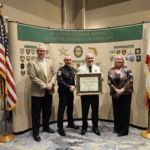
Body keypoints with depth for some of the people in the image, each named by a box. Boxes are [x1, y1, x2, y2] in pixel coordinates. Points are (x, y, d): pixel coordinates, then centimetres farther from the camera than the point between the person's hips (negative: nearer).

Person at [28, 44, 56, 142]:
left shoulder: (50, 62, 10)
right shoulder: (32, 64, -7)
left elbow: (54, 74, 7)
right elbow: (33, 78, -15)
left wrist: (51, 83, -11)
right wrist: (44, 86, -18)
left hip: (49, 92, 5)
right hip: (38, 93, -5)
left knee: (47, 112, 19)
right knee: (36, 114, 7)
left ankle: (46, 127, 39)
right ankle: (36, 133, 23)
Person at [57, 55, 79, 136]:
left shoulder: (73, 70, 11)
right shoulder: (61, 70, -9)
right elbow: (60, 81, -19)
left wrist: (74, 86, -10)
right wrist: (69, 87, -23)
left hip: (71, 92, 6)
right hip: (63, 93, -6)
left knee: (70, 109, 19)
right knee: (61, 110, -1)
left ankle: (70, 123, 37)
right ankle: (60, 128, 11)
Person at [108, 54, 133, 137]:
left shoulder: (127, 69, -2)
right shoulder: (111, 70, 5)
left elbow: (130, 81, -9)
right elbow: (109, 82, -1)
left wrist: (122, 90, -14)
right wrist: (116, 90, -12)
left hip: (126, 94, -2)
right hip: (115, 94, 3)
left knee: (124, 112, 1)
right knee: (116, 111, 9)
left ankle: (123, 130, 14)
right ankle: (117, 128, 26)